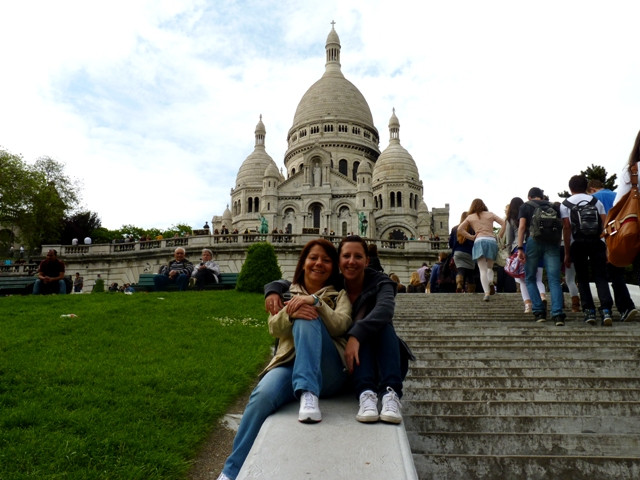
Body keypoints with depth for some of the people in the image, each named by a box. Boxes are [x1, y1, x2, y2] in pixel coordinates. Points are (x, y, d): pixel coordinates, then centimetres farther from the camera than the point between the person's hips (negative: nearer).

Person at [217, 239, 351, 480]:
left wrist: (315, 302, -22)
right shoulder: (287, 293, 20)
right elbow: (274, 328, 4)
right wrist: (290, 313, -19)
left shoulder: (339, 295, 16)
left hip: (328, 372, -1)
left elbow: (341, 325, -5)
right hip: (289, 365, 2)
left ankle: (308, 394, -39)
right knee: (263, 393, -32)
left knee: (306, 319, -28)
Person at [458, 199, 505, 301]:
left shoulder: (470, 217, 15)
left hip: (479, 241, -2)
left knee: (483, 270, -4)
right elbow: (503, 223, 8)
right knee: (490, 267, 18)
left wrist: (471, 237, 8)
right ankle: (490, 282, -11)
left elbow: (460, 229, 4)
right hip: (492, 241, 2)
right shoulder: (490, 214, 18)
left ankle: (486, 292, -18)